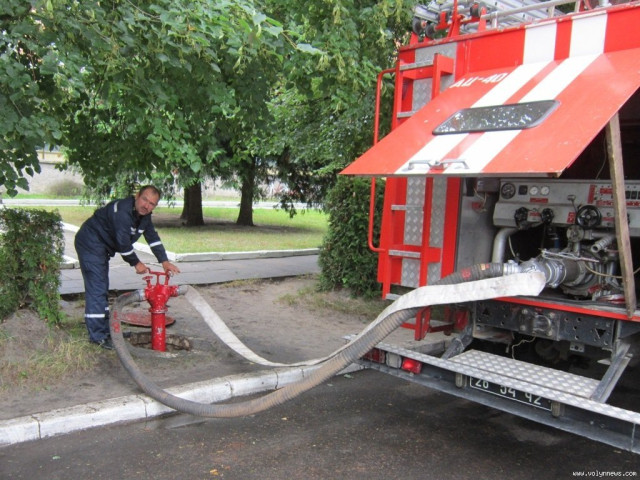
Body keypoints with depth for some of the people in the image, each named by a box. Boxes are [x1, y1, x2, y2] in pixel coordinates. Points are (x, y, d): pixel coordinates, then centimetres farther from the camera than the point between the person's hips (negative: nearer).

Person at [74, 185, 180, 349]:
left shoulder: (144, 215, 1)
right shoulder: (122, 211, -28)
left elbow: (153, 237, 5)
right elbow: (123, 242, -26)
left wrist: (165, 261, -1)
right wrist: (136, 263, -14)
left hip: (102, 247, 10)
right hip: (90, 244, -10)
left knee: (102, 288, 15)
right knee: (97, 289, -13)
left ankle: (105, 329, 25)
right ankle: (97, 336, -10)